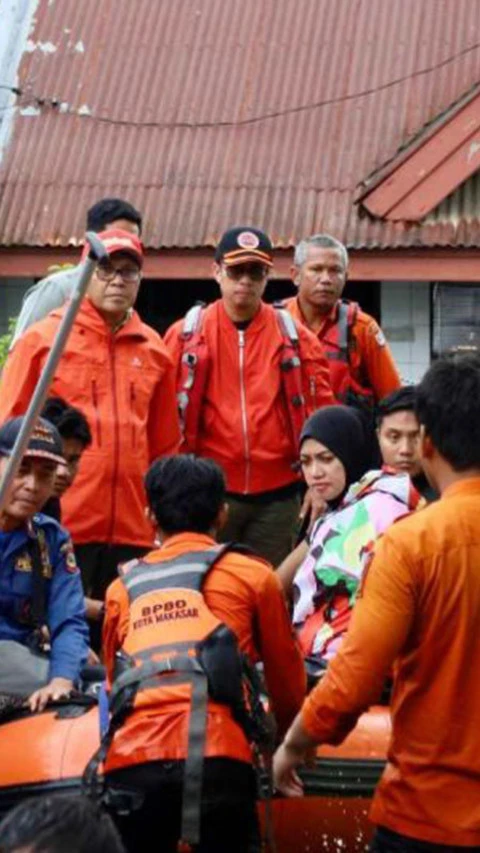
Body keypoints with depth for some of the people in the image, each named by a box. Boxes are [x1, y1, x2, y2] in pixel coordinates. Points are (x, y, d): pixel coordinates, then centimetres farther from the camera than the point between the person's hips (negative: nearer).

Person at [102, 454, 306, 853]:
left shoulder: (123, 587, 21)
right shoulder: (251, 574, 15)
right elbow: (287, 681, 23)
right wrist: (282, 737, 42)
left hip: (127, 764, 2)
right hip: (214, 760, -2)